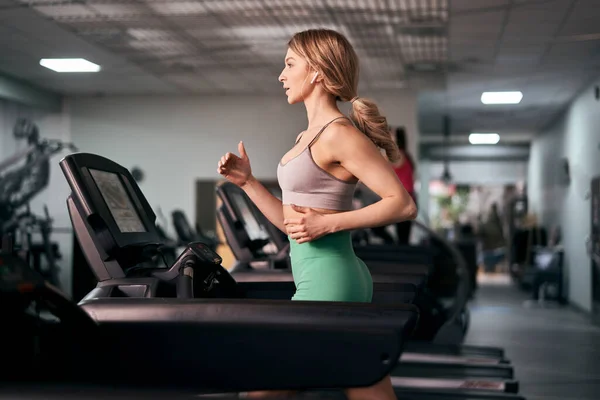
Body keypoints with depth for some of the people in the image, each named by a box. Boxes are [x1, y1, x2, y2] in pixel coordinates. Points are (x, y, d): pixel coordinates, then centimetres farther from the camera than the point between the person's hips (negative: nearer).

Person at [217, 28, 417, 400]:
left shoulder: (338, 133, -13)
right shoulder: (310, 136, 15)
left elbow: (403, 204, -18)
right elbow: (292, 223, 17)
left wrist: (327, 223, -20)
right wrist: (247, 181, 11)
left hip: (328, 283, -10)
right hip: (345, 281, 10)